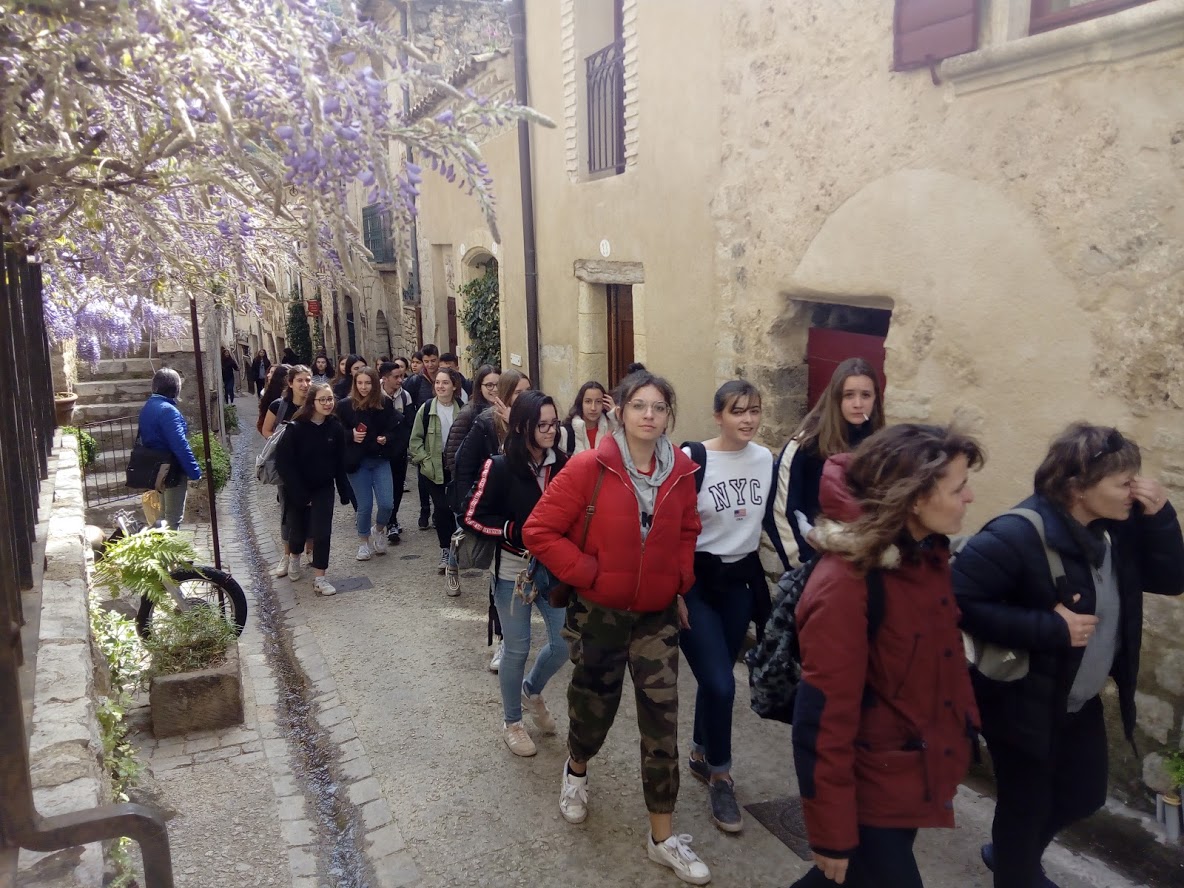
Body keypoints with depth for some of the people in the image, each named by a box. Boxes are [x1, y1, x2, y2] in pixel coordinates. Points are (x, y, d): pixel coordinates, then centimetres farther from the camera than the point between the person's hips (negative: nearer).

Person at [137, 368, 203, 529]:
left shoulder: (147, 407, 7)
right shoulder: (168, 410, -23)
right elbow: (180, 445, -26)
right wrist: (195, 472, -20)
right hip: (173, 471, -9)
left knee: (165, 515, 22)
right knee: (174, 519, 2)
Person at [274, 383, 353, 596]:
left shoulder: (335, 427, -8)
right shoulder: (296, 428, -18)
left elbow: (340, 463, -1)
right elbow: (283, 462, -16)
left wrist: (344, 491, -2)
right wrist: (301, 493, -17)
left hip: (323, 488, 2)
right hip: (297, 489, -1)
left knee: (322, 532, -7)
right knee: (298, 530, 13)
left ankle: (319, 578, 5)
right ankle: (294, 556, 47)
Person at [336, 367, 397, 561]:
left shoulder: (385, 404, -2)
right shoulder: (345, 405, -5)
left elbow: (393, 430, 5)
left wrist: (386, 438, -15)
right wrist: (351, 436, -18)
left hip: (380, 460, 1)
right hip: (357, 462, -1)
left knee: (387, 503, -7)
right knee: (365, 505, 3)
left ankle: (379, 529, 27)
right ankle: (363, 541, 28)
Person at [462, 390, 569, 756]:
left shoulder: (562, 465, -4)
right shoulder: (500, 467, -15)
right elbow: (472, 517, -13)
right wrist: (515, 531, -21)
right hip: (513, 571, -4)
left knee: (566, 641, 7)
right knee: (517, 648, 8)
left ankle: (532, 690, 39)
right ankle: (511, 722, 31)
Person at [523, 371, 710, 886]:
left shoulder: (681, 471, -3)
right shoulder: (588, 468, -16)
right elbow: (539, 532, -15)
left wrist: (680, 582, 3)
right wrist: (588, 573, -17)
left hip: (658, 617, 3)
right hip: (599, 615, -2)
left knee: (661, 723, 3)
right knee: (594, 708, 17)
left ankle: (663, 837, 19)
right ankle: (576, 770, 52)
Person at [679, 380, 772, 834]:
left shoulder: (765, 458, 1)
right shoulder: (691, 459, -17)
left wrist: (761, 581, 14)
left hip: (741, 581, 5)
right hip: (696, 582, -5)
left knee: (715, 678, 15)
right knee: (720, 685, -9)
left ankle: (700, 754, 39)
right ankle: (720, 777, 13)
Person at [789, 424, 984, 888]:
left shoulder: (927, 553, -3)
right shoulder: (844, 585, -28)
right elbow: (824, 721, -24)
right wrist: (832, 833, -17)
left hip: (921, 773, 8)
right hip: (870, 790, -8)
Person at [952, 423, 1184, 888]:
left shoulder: (1116, 527, -4)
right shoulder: (1018, 536, -29)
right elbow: (959, 601, -34)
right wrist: (1051, 628, -32)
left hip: (1082, 703, 8)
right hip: (1024, 704, -8)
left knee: (1085, 795, 25)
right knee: (1026, 807, 11)